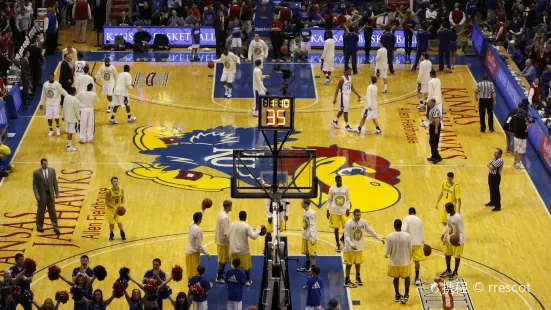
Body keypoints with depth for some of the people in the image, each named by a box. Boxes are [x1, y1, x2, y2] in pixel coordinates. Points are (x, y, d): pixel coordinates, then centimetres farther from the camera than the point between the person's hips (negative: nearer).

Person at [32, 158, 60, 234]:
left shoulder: (52, 170, 0)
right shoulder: (36, 172, -9)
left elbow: (55, 182, 5)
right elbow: (34, 185, -7)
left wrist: (57, 192, 2)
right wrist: (36, 195, -16)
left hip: (50, 194, 2)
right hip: (42, 195, -2)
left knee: (52, 211, 5)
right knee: (41, 211, 10)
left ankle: (55, 227, 10)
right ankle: (39, 226, 27)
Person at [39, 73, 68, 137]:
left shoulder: (57, 84, -14)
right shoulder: (45, 84, -2)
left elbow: (63, 92, -8)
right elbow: (43, 95, 8)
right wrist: (41, 103, 11)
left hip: (56, 102, -3)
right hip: (48, 103, 3)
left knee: (56, 116, -9)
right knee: (49, 117, 3)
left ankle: (57, 127, 18)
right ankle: (51, 130, 19)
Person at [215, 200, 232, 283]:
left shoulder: (221, 212, 2)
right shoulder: (224, 217, -28)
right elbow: (225, 233, -27)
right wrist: (230, 240, -16)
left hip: (220, 239, 9)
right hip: (223, 241, -9)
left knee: (223, 259, 23)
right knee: (222, 260, 4)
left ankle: (221, 273, 38)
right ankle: (219, 278, 15)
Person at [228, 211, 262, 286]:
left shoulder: (233, 224, -1)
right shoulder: (246, 226, -17)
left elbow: (229, 235, 5)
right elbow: (254, 236, -20)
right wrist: (259, 228, -8)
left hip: (233, 250, 4)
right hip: (243, 250, -4)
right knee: (246, 266, 13)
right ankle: (248, 281, 21)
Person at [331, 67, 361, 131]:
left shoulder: (350, 78, 6)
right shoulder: (342, 79, -19)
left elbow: (352, 87, 14)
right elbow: (337, 88, -17)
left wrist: (358, 95, 10)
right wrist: (335, 98, -20)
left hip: (348, 95, 9)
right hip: (343, 96, -9)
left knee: (341, 110, 18)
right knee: (345, 111, -4)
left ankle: (334, 121, 33)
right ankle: (347, 126, 2)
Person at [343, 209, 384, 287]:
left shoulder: (363, 222, -3)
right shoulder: (349, 223, -20)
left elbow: (370, 230, 6)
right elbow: (346, 236, -20)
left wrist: (379, 238, 2)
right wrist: (351, 244, -35)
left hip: (359, 247, 5)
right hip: (350, 248, -5)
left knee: (358, 262, 18)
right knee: (349, 264, 2)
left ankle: (358, 278, 35)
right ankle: (347, 281, 10)